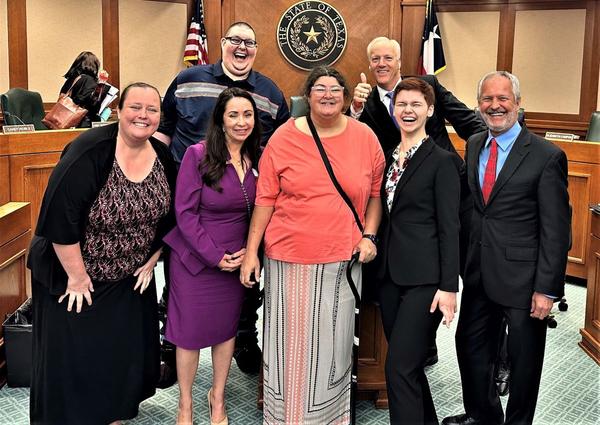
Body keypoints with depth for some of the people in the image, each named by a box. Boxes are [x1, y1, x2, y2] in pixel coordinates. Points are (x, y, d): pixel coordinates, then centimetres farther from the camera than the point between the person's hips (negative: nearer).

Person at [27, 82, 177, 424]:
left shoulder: (163, 157, -3)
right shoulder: (89, 152, -23)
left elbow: (168, 216, 9)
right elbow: (60, 217, -25)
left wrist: (151, 261, 7)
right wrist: (77, 276, -20)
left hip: (131, 280, 6)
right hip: (73, 276, -5)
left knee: (125, 354, 14)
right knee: (72, 359, 3)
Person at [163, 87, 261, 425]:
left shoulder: (257, 159, -1)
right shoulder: (198, 155, -14)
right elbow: (185, 211, -15)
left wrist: (249, 250, -7)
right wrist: (215, 256, -16)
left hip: (237, 258, 4)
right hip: (195, 258, -4)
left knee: (227, 328, 15)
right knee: (190, 331, 6)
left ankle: (218, 397, 35)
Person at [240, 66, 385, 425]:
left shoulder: (365, 137, 2)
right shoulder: (285, 137, -2)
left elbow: (376, 194, 11)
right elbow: (266, 198, -1)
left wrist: (369, 236, -1)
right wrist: (252, 251, -2)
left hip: (342, 260, 1)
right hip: (289, 259, -1)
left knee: (333, 341, 9)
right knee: (289, 340, 7)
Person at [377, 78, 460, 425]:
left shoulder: (442, 161, -7)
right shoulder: (388, 157, 12)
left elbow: (449, 228, -10)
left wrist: (449, 286, -14)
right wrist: (378, 264, 8)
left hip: (423, 279, -7)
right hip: (390, 275, 7)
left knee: (400, 368, -9)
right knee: (408, 364, 15)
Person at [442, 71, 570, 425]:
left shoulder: (547, 156, -12)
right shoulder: (474, 146, 7)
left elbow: (556, 230, -13)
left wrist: (547, 288, -15)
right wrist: (465, 261, 8)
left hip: (522, 276, -6)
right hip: (480, 273, 6)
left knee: (524, 359, 11)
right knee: (470, 346, 18)